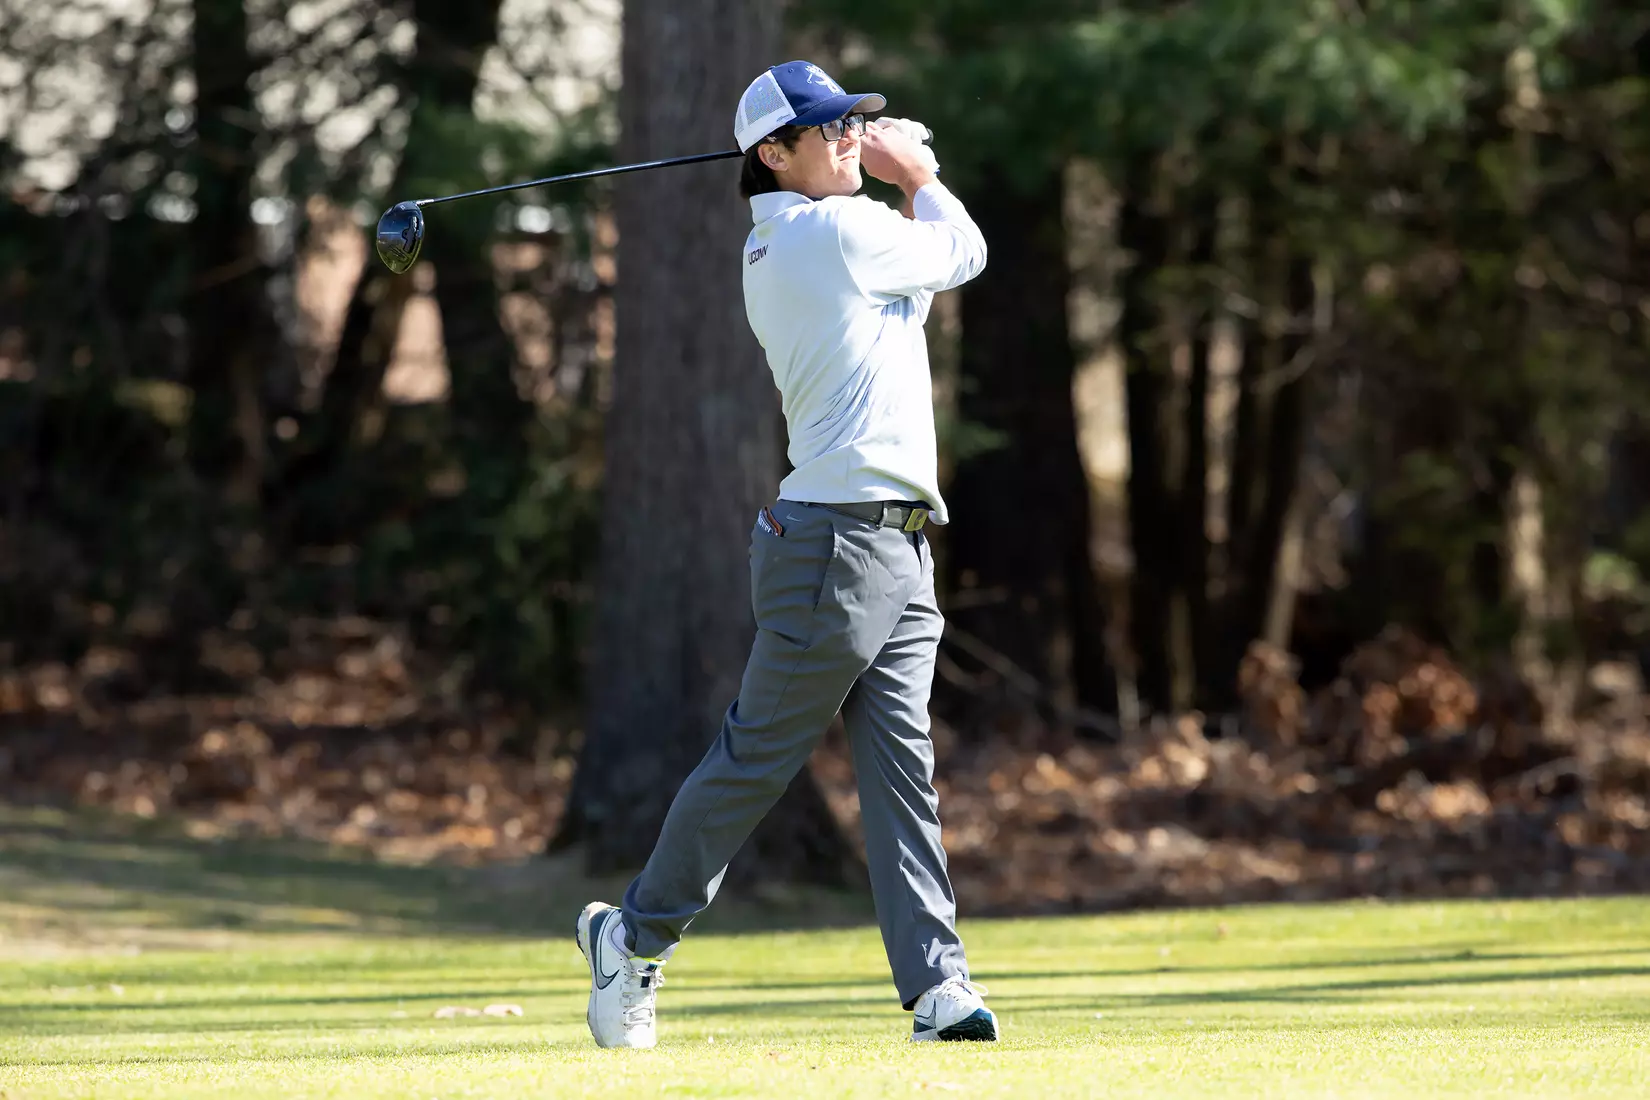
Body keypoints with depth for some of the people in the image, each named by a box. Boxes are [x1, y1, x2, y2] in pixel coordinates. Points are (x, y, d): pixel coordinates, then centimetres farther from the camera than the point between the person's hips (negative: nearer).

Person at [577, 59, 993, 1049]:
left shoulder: (772, 252, 17)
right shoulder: (836, 230, -10)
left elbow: (917, 270, 26)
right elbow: (964, 254, 1)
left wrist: (904, 176, 15)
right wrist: (915, 176, 16)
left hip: (896, 549, 9)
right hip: (840, 543, -9)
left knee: (903, 763, 1)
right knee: (760, 754, -1)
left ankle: (936, 984, -5)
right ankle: (636, 936, 12)